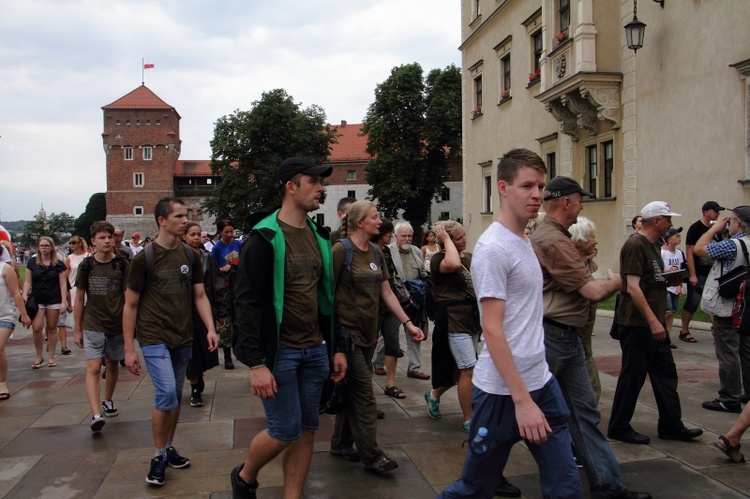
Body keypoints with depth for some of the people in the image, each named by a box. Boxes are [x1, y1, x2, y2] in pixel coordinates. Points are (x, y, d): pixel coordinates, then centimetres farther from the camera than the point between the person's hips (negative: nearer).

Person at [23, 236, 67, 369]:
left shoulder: (58, 264, 2)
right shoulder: (32, 263, 6)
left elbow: (63, 284, 1)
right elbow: (28, 281, 7)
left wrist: (63, 302, -6)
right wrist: (25, 295, -9)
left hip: (54, 301, -1)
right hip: (37, 300, 1)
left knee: (52, 328, 4)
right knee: (36, 328, -9)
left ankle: (51, 357, 15)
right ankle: (39, 357, 9)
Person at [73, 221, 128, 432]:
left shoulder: (122, 264, -3)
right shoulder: (86, 265, -2)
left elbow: (128, 297, 0)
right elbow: (79, 299, 5)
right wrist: (77, 329, 6)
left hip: (117, 325, 1)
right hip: (93, 325, -1)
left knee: (113, 365, 15)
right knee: (93, 367, -13)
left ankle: (107, 400, 38)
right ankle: (96, 415, -18)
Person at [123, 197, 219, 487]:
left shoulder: (190, 255, 6)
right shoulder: (144, 258, -7)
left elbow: (200, 296, 11)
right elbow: (130, 305, -2)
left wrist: (210, 328, -4)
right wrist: (129, 349, -4)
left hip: (183, 338, 5)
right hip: (154, 337, -5)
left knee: (175, 396, 12)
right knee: (166, 393, -14)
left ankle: (169, 448, 29)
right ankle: (158, 456, 4)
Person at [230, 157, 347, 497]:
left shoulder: (319, 237, 10)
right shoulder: (264, 238, -11)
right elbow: (248, 303, -14)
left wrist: (338, 347, 12)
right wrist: (256, 363, -20)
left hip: (315, 350, 7)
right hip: (279, 351, -6)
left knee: (306, 431, 9)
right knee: (285, 431, -1)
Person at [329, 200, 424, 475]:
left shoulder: (375, 253, 10)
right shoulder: (341, 250, -12)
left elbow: (387, 293, 12)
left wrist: (408, 323, 6)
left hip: (368, 332, 7)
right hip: (347, 330, -7)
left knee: (352, 390, 15)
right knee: (363, 393, -4)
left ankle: (340, 444, 27)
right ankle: (371, 455, 4)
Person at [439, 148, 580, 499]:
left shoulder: (525, 242, 12)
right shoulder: (493, 248, -16)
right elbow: (492, 330, -20)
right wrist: (522, 399, -22)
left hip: (541, 381, 8)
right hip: (503, 391, -8)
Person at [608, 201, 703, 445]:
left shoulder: (652, 245, 15)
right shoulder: (635, 245, -16)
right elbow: (632, 287, -23)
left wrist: (670, 280, 9)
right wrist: (653, 321, -24)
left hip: (653, 323, 10)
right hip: (637, 324, -10)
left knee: (665, 374, 13)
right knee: (633, 376, 0)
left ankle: (671, 425, 24)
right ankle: (619, 428, 12)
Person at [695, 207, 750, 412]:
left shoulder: (733, 245, -21)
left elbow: (699, 249, -18)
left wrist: (715, 228, -7)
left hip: (726, 308, -9)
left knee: (727, 353, -2)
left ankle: (729, 399, 3)